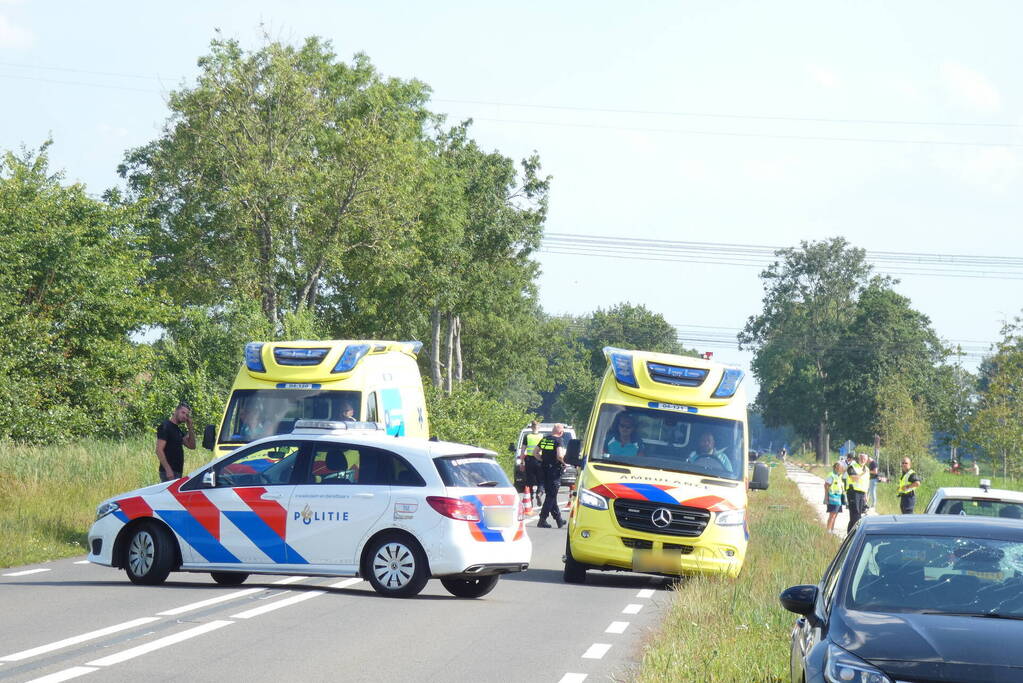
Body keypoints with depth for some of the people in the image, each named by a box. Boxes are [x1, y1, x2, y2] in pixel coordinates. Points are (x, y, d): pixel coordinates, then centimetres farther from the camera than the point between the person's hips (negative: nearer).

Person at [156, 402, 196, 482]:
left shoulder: (178, 430, 18)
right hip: (170, 472, -9)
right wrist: (168, 470, -24)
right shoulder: (165, 426, -9)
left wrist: (190, 428, 7)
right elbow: (159, 450, -18)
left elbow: (192, 446, 18)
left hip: (177, 472, 9)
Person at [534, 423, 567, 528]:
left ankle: (559, 519, 25)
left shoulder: (544, 439, 9)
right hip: (555, 470, -7)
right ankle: (542, 520, -7)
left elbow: (535, 453, 11)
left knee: (551, 495, 15)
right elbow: (559, 455, -24)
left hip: (544, 469, 7)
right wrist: (564, 462, -6)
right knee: (551, 496, -2)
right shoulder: (559, 440, -11)